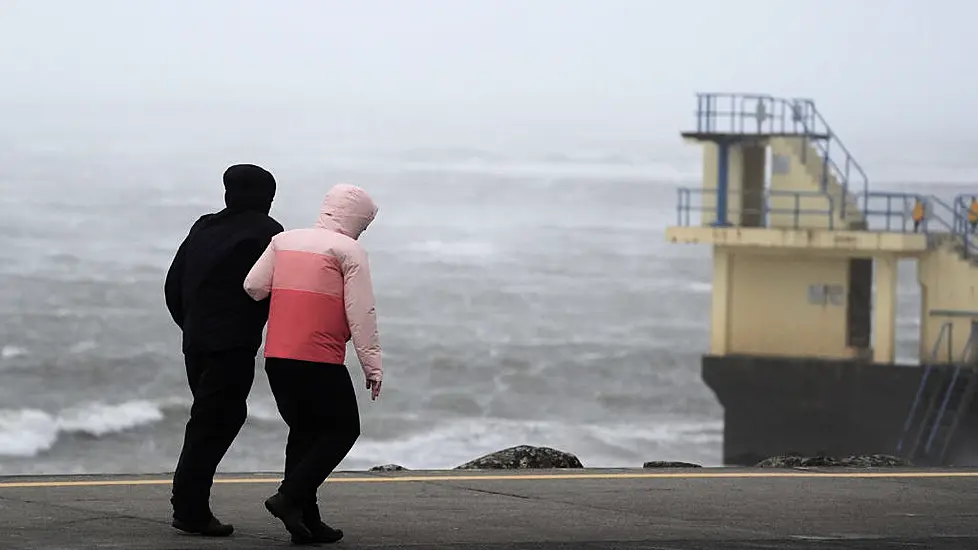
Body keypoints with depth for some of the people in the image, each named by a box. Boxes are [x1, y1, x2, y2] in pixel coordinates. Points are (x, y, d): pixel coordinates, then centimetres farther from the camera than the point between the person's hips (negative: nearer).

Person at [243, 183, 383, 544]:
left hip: (276, 357, 6)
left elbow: (253, 287, 7)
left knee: (304, 430, 16)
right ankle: (289, 497, -9)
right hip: (320, 361, -6)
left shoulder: (284, 241, 13)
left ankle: (307, 520, 12)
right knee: (343, 430, 7)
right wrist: (372, 365, -4)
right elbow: (361, 314, -7)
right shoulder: (349, 250, -3)